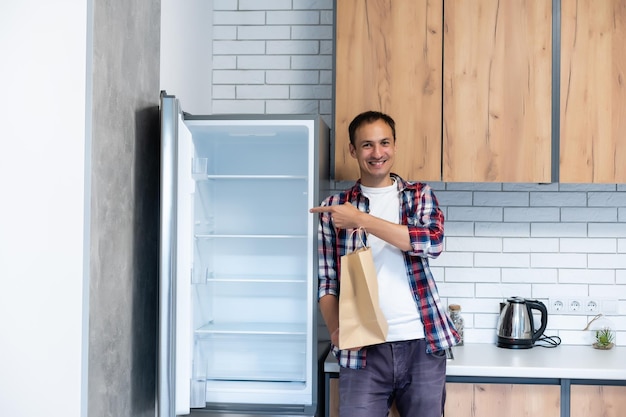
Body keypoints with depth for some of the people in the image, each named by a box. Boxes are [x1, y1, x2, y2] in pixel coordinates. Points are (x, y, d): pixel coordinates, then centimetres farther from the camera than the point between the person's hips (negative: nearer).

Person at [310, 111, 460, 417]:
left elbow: (433, 241, -14)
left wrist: (362, 220, -17)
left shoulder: (419, 195, 6)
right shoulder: (335, 208, 7)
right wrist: (336, 329, -11)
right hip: (362, 349, 0)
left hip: (422, 343, 1)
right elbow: (327, 282, 7)